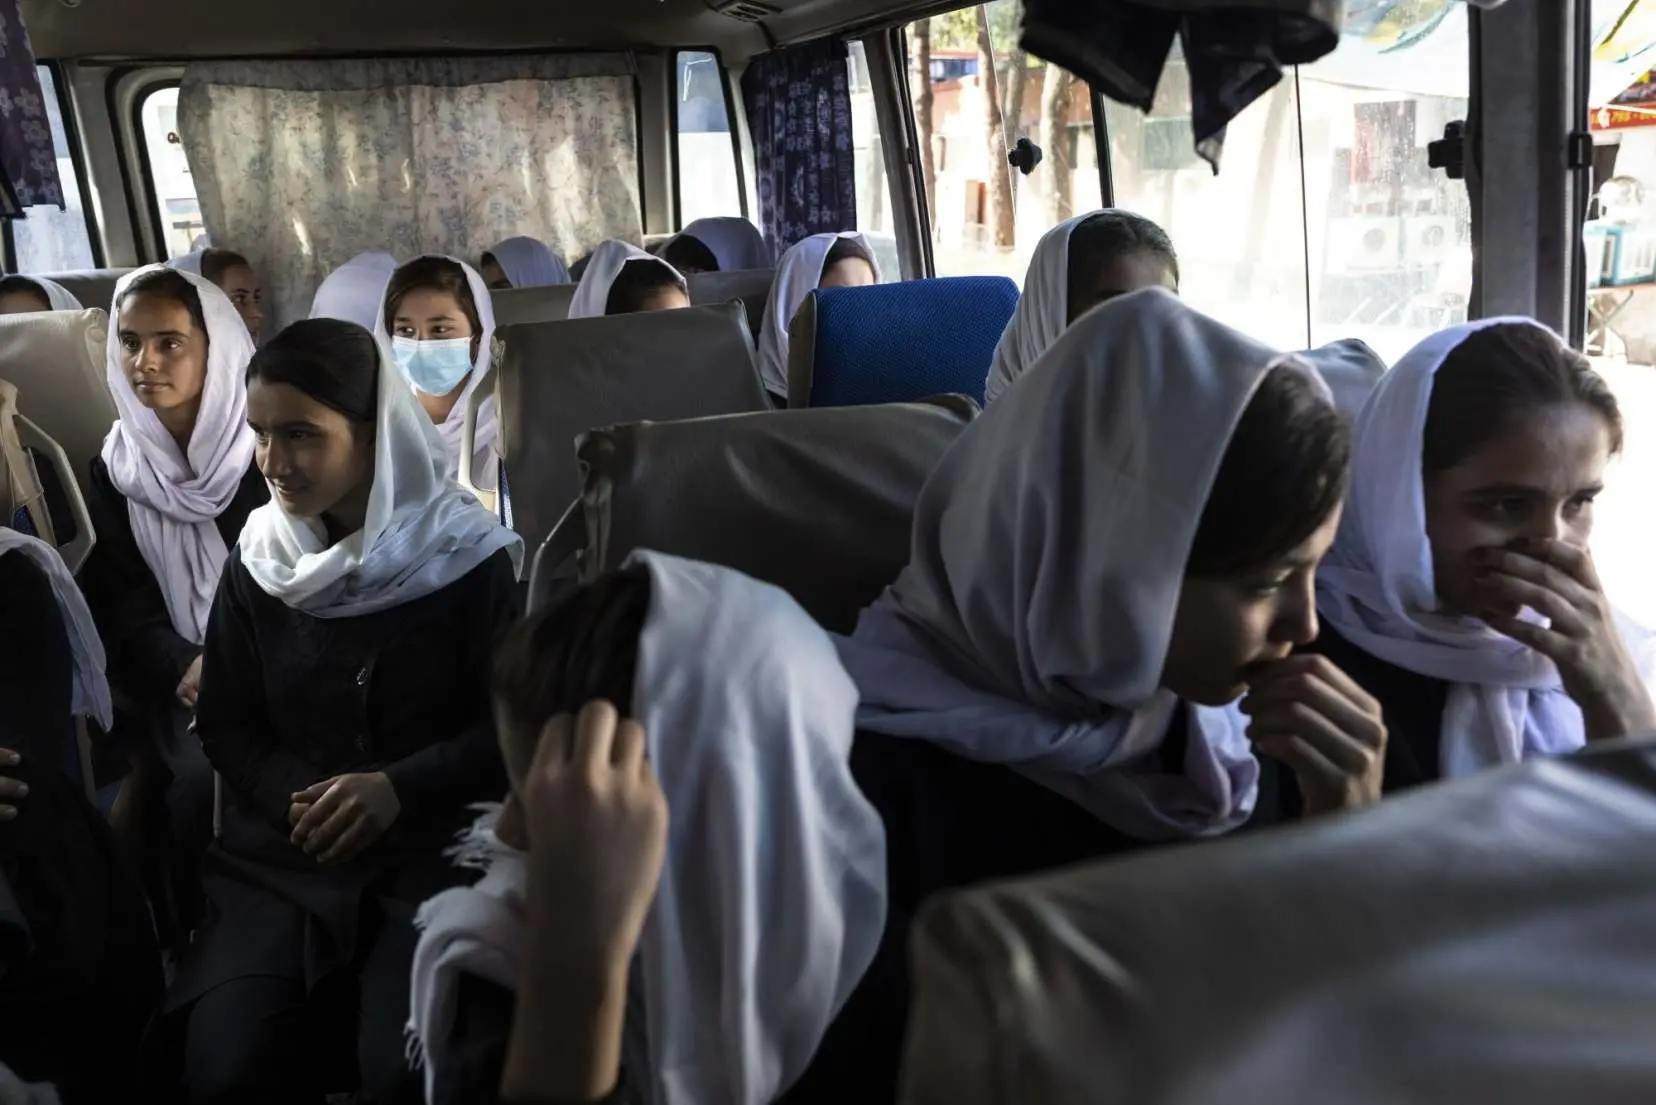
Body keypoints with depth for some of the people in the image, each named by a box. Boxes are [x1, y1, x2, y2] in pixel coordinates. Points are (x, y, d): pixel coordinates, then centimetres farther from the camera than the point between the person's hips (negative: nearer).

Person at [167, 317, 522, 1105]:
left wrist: (400, 789, -16)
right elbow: (225, 726, 10)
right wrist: (293, 798, -9)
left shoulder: (467, 557, -6)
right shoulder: (256, 561, 6)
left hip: (433, 849, -3)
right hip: (282, 853, 3)